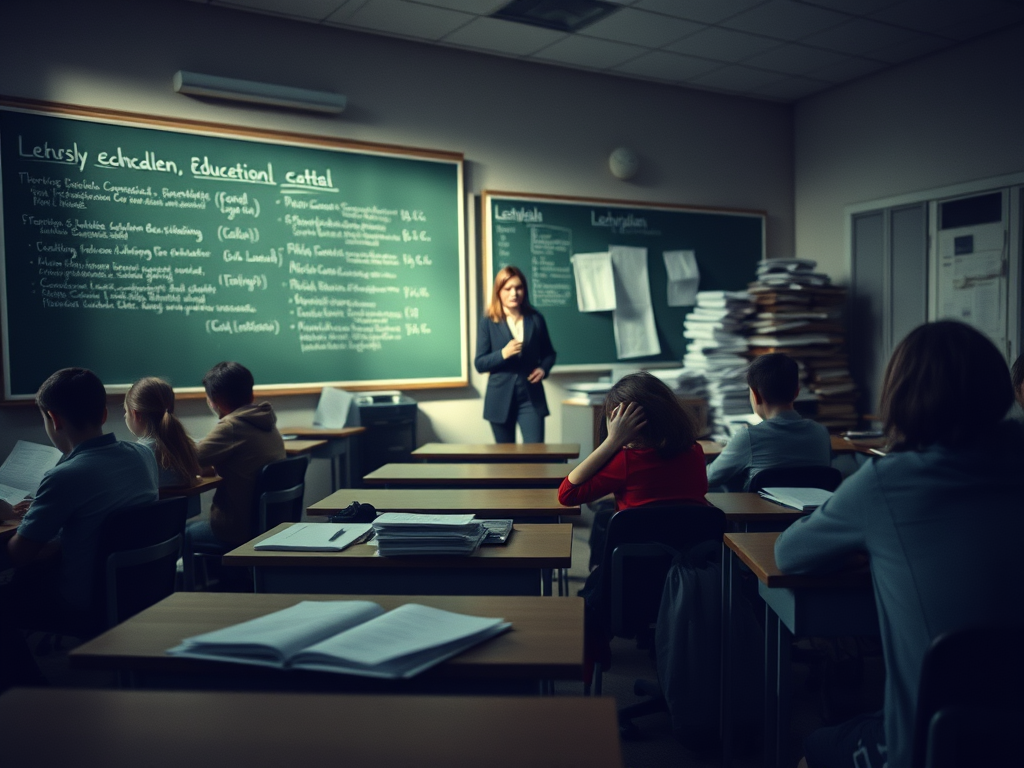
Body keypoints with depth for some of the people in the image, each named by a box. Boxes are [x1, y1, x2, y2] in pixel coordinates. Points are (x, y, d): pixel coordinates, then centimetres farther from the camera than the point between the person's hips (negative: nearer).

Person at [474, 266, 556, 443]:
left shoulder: (535, 319, 2)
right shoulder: (488, 321, -4)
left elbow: (549, 353, 15)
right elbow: (480, 364, -5)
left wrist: (543, 368, -6)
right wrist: (503, 354, -22)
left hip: (531, 397, 1)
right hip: (501, 399, 0)